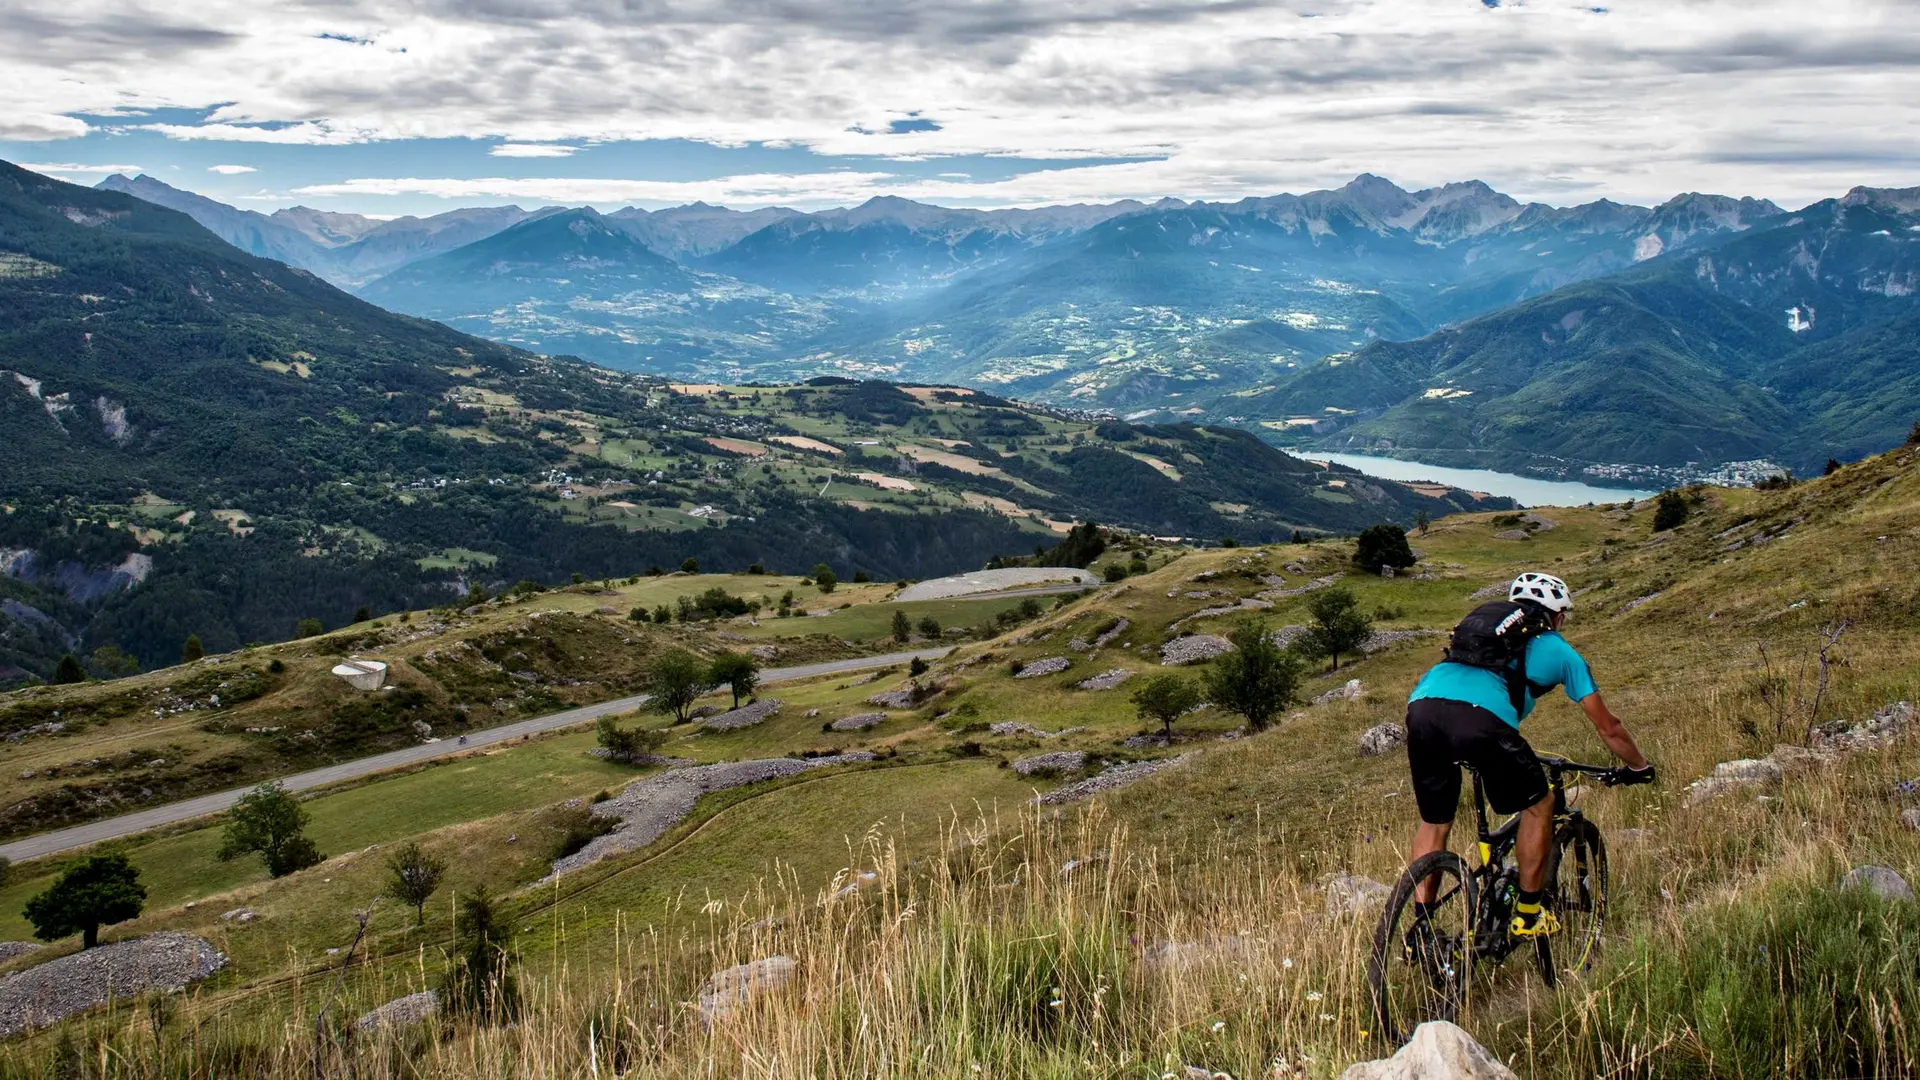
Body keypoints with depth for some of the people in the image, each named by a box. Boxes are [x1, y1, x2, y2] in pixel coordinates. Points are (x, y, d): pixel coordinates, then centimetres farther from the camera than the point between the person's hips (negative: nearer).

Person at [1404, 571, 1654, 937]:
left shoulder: (1482, 619, 39)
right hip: (1479, 718, -5)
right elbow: (1608, 728, 32)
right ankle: (1528, 916, 25)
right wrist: (1639, 767, 50)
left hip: (1421, 705, 5)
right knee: (1538, 804, 21)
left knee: (1434, 822, 23)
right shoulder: (1558, 650, 26)